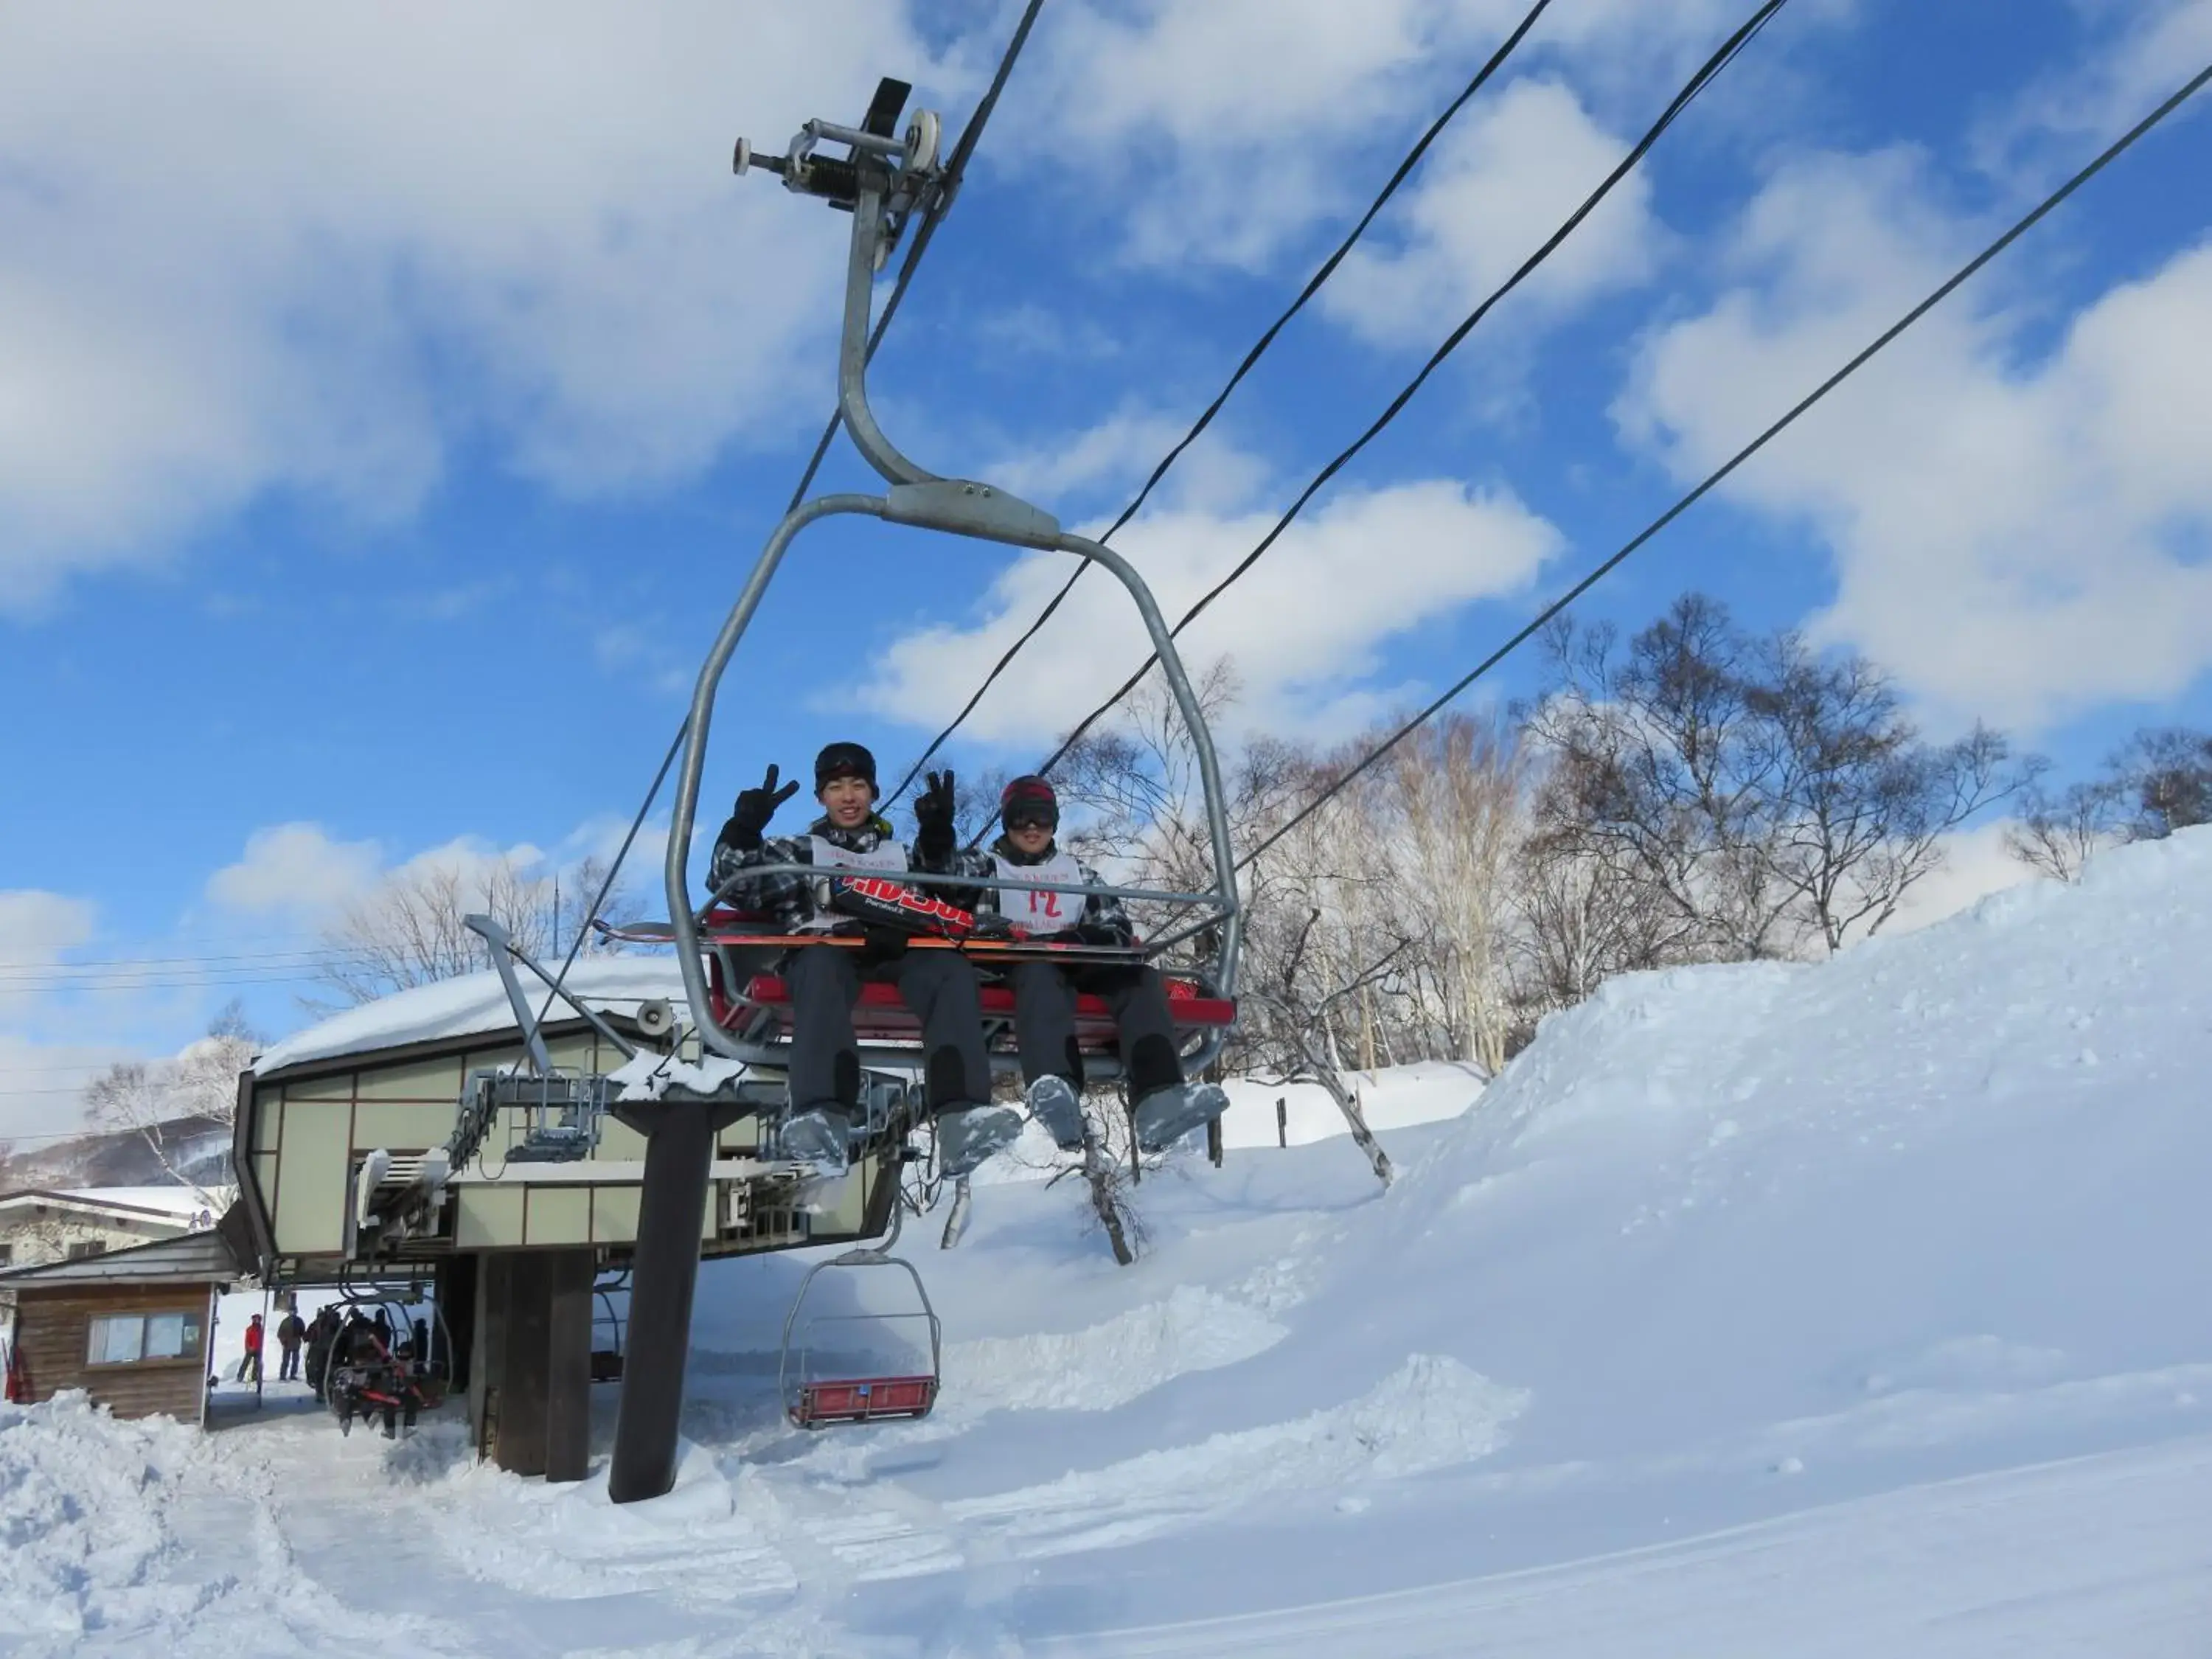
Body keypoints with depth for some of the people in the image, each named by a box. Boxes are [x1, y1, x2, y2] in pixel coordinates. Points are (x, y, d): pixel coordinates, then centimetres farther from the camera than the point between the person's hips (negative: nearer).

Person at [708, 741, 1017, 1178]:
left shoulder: (902, 854, 35)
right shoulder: (799, 851, 30)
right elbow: (732, 883, 15)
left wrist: (938, 841, 0)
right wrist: (744, 829, -4)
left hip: (895, 955, 2)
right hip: (825, 949, -2)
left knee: (952, 970, -31)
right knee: (823, 966, -39)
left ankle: (961, 1118, -52)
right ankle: (823, 1118, -61)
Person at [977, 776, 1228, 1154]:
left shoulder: (1079, 873, 28)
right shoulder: (989, 869, 21)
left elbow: (1119, 927, 14)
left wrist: (1088, 938, -9)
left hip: (1077, 965, 4)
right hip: (1017, 966, -4)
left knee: (1140, 976, -26)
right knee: (1041, 972, -40)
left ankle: (1160, 1097, -50)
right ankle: (1055, 1093, -70)